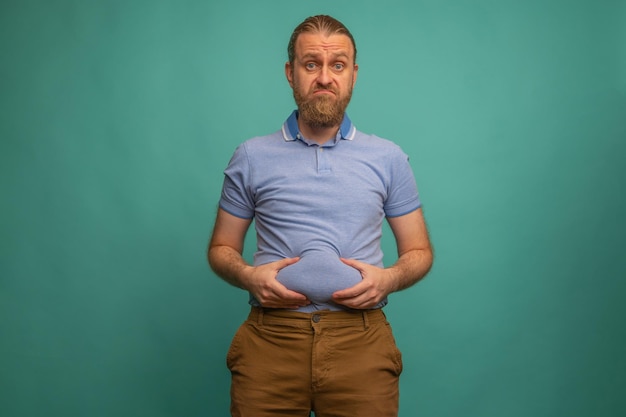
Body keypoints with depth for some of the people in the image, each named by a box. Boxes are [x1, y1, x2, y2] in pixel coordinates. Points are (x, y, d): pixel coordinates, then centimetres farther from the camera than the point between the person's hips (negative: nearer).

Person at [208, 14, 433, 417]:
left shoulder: (389, 158, 7)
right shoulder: (251, 157, 7)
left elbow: (419, 251, 11)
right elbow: (222, 248, 12)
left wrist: (389, 278, -10)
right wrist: (247, 275, -10)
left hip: (361, 338, 1)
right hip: (270, 338, 0)